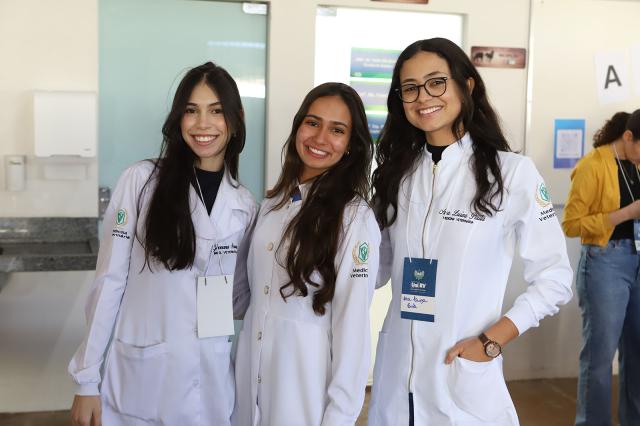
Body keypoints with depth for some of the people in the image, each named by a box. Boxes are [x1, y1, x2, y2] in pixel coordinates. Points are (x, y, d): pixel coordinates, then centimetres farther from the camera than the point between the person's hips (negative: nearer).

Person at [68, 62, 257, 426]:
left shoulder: (245, 205, 3)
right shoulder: (141, 181, -7)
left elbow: (238, 298, 9)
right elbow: (109, 282, -6)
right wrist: (87, 380, -6)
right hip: (138, 379, -2)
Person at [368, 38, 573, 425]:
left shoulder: (512, 171, -8)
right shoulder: (396, 171, 5)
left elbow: (555, 279, -5)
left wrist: (491, 342, -12)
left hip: (467, 374, -4)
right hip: (396, 371, 4)